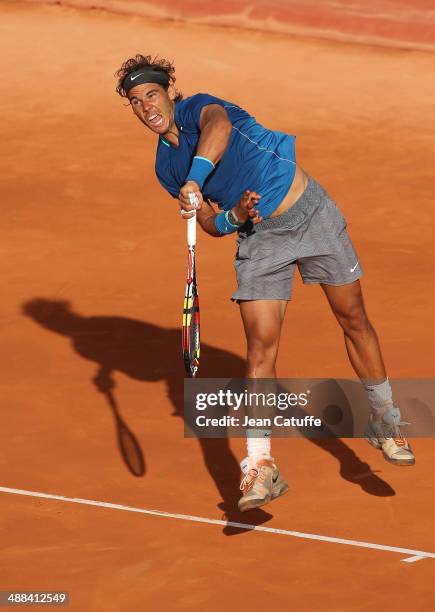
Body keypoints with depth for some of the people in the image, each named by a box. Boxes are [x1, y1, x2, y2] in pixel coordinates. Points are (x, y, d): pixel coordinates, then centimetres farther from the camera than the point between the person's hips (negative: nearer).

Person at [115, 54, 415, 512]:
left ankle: (385, 423, 28)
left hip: (310, 213, -4)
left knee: (354, 321, 7)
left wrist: (196, 179, -55)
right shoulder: (166, 168, 5)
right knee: (260, 349, -11)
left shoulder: (199, 108, -12)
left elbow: (218, 126, -39)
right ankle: (259, 467, -13)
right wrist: (233, 217, -19)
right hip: (258, 238, 4)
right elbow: (213, 226, 5)